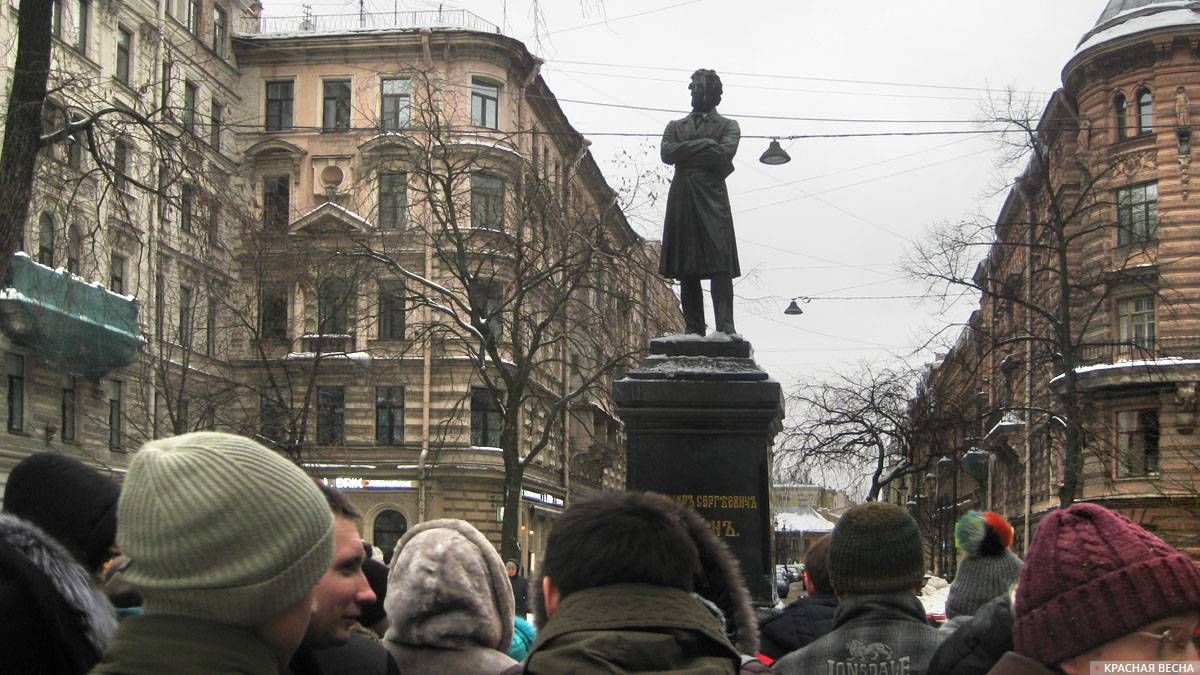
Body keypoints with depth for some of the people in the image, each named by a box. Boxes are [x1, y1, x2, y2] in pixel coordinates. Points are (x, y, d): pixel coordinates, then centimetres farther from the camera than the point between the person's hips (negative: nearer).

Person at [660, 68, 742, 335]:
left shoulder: (728, 126, 14)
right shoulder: (675, 126, 22)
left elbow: (724, 153, -6)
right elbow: (666, 153, 2)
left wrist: (685, 153, 0)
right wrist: (704, 144, -3)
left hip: (712, 198, -3)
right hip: (681, 200, 3)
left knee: (720, 265, -14)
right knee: (686, 268, -2)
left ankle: (725, 326, -20)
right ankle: (693, 328, -1)